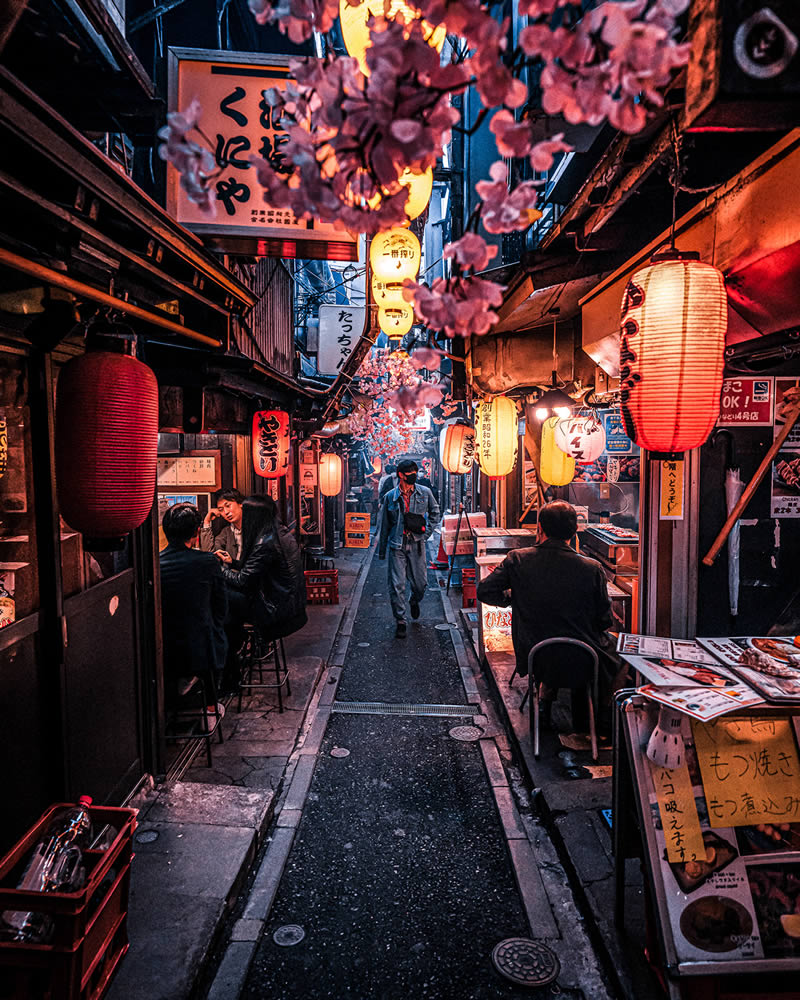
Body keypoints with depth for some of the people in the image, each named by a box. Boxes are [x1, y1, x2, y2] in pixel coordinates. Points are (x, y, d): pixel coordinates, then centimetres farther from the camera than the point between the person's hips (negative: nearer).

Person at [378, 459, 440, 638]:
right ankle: (400, 621, 11)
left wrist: (427, 532, 6)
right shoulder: (390, 496, -1)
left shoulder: (425, 493, 1)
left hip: (417, 543, 1)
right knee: (397, 585, -3)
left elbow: (434, 511, 18)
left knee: (420, 583, 6)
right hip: (397, 545, -1)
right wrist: (382, 549, 10)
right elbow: (385, 524, 7)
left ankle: (415, 601, 42)